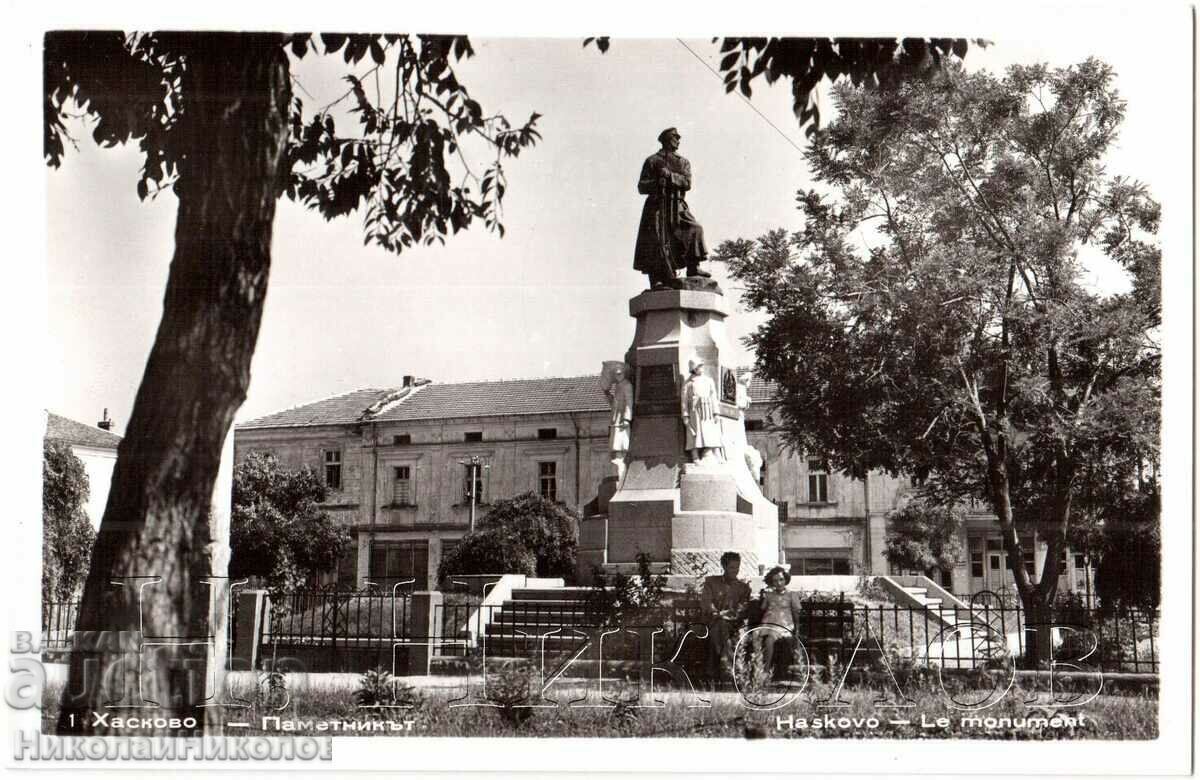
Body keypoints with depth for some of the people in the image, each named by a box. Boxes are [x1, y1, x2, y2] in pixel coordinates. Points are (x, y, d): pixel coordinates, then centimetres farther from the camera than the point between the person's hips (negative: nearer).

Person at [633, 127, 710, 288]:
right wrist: (657, 183, -12)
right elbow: (642, 187, 5)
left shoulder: (683, 163, 20)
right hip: (657, 207, -3)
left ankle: (693, 268, -17)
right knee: (657, 242, -12)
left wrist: (670, 175, -11)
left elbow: (687, 183, 2)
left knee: (694, 230, -17)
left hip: (677, 207, 3)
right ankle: (656, 281, -12)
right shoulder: (652, 161, 12)